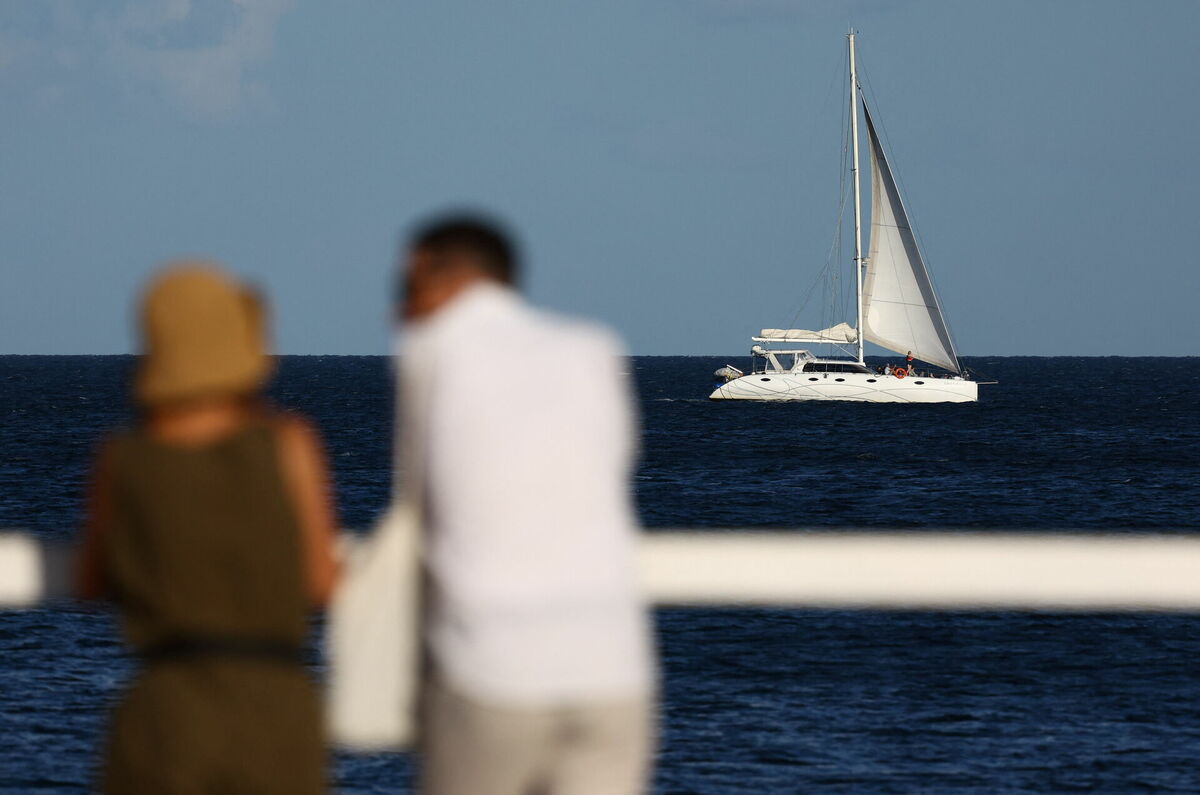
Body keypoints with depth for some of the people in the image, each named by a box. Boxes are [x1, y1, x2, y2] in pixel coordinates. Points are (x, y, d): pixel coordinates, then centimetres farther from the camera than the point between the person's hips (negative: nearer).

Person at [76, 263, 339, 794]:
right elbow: (319, 584, 2)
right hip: (276, 720, -1)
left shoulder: (122, 462, 1)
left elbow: (93, 586, 16)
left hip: (164, 717, 1)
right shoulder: (285, 442, -5)